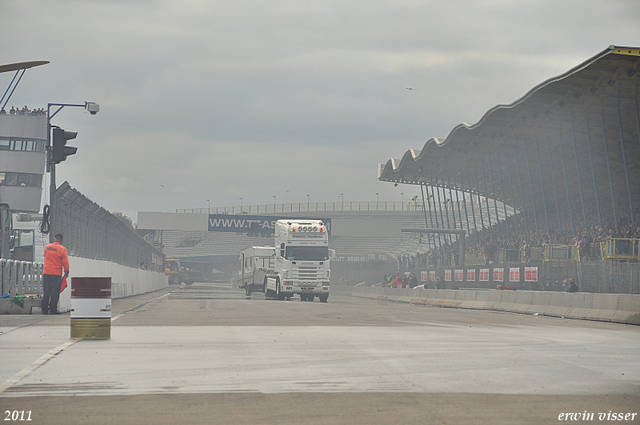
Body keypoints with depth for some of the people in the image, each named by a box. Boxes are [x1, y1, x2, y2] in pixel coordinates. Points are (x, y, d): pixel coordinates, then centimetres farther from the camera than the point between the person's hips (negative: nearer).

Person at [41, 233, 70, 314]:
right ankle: (53, 309, -1)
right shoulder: (62, 249, -7)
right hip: (56, 273, -4)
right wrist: (66, 271, 5)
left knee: (46, 292, 8)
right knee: (55, 292, 1)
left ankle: (44, 309, 6)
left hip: (46, 272, 4)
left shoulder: (47, 247, 6)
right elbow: (65, 262, -7)